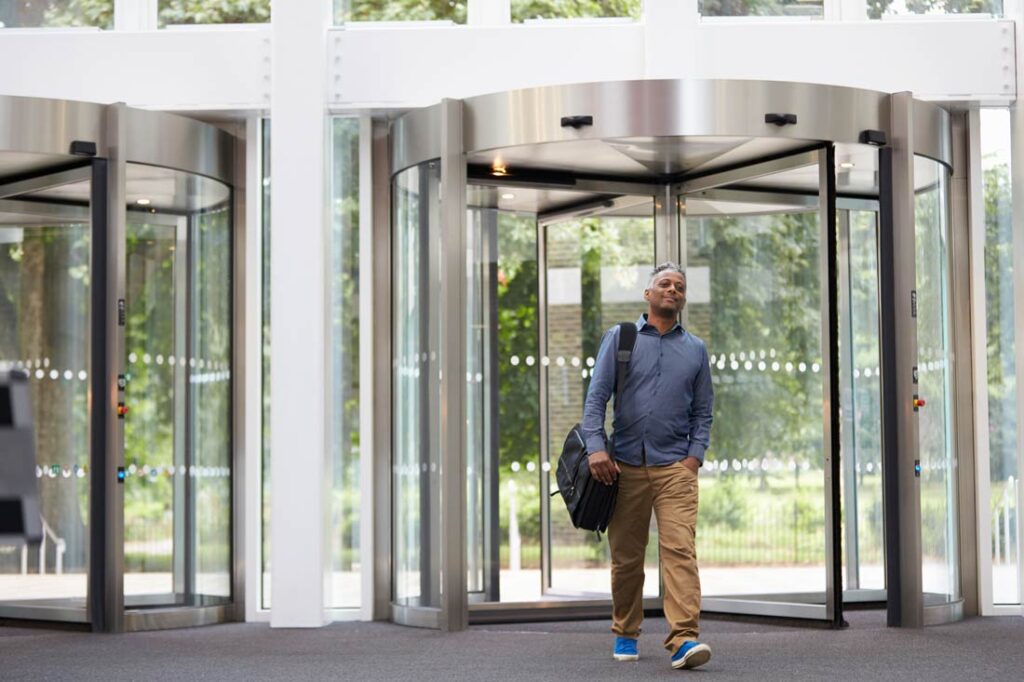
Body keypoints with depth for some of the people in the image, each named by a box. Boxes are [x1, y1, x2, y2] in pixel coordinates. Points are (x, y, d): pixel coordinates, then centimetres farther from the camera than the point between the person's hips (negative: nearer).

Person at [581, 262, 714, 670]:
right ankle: (625, 634, 23)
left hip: (675, 467, 0)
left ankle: (684, 639, -22)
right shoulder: (619, 338, 7)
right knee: (626, 556, 7)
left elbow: (703, 411, 14)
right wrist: (596, 448, -12)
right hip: (625, 465, 0)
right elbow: (596, 397, 0)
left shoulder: (695, 350, 12)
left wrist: (695, 456, -1)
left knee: (680, 549, -15)